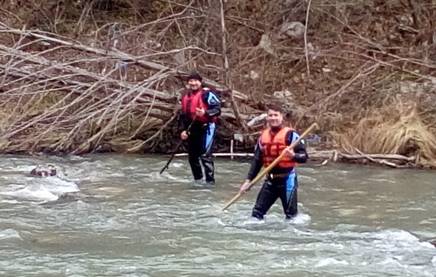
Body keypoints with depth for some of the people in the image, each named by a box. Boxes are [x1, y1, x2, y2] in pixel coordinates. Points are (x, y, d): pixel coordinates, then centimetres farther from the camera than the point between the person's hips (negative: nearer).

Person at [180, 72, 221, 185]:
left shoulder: (207, 94, -10)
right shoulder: (186, 96, 14)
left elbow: (217, 109, -15)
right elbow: (184, 114, 23)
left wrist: (205, 113, -31)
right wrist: (184, 130, 15)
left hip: (206, 127, -8)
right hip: (192, 129, 8)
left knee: (205, 155, -15)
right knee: (192, 155, 13)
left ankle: (210, 181, -13)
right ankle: (198, 179, 26)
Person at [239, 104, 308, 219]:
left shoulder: (290, 134, -10)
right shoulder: (263, 136, 8)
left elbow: (304, 156, -13)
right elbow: (257, 160, 14)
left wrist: (293, 155, -35)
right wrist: (248, 180, 8)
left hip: (287, 179, -6)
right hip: (270, 180, 6)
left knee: (291, 214, -2)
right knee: (257, 213, 7)